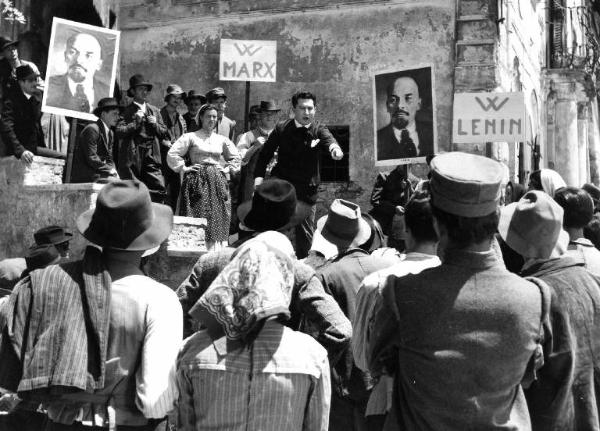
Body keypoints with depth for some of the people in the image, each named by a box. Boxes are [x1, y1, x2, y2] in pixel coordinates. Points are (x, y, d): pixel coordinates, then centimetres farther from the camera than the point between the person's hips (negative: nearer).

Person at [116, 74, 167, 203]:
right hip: (132, 158, -4)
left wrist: (155, 124, 1)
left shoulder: (154, 111, 19)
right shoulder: (127, 111, 2)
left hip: (151, 158, 4)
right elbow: (119, 131, -11)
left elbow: (164, 133, 18)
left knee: (159, 190, -8)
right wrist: (136, 121, -11)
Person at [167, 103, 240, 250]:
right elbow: (172, 154, -2)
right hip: (197, 181, -4)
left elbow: (235, 157, 25)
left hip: (217, 182, 4)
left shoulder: (222, 140, 11)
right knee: (197, 216, -6)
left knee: (217, 217, 0)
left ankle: (214, 248, 5)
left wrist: (227, 168, 12)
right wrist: (183, 168, -5)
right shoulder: (191, 137, 0)